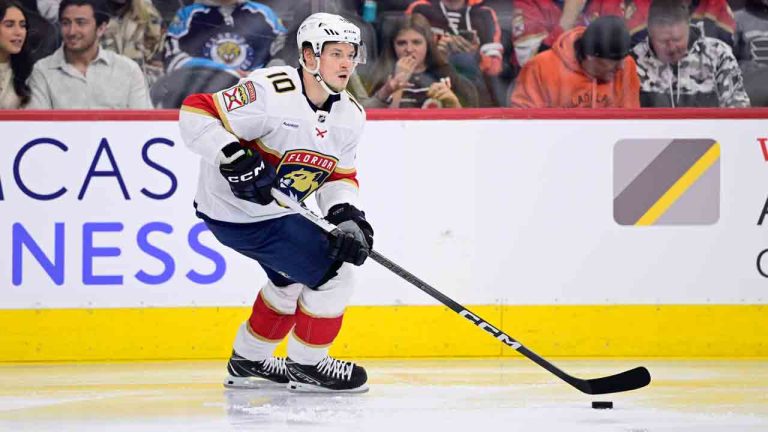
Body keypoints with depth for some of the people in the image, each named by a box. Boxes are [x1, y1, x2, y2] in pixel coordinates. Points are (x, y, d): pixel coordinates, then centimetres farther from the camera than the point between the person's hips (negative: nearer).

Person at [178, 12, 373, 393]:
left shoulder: (350, 116, -1)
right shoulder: (271, 91, -26)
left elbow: (340, 175, 6)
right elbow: (195, 112, -26)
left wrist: (347, 215, -14)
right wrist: (234, 159, -36)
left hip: (280, 210, 10)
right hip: (238, 213, -10)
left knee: (294, 278, 29)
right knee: (332, 272, -11)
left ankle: (248, 361, 46)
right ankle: (306, 366, 6)